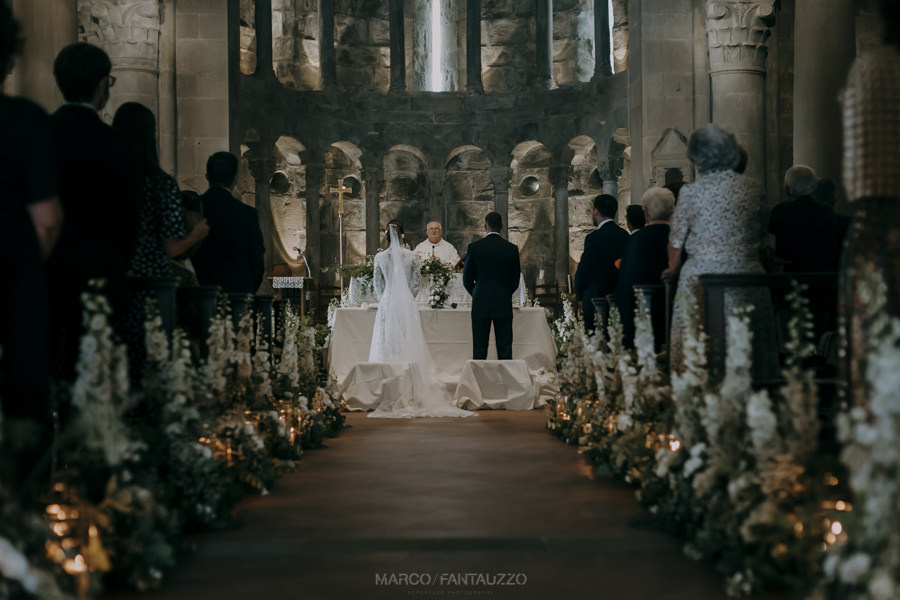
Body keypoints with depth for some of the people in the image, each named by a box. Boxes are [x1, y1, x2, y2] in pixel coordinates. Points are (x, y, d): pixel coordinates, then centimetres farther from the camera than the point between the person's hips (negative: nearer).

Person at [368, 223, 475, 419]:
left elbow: (377, 284, 5)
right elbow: (415, 283, 3)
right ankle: (414, 391, 2)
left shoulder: (380, 257, -3)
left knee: (387, 345, 3)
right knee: (410, 346, 3)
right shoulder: (411, 256, -3)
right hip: (407, 306, 0)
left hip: (387, 305, 0)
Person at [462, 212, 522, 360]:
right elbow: (515, 281, 6)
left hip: (480, 304, -1)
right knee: (505, 350, 3)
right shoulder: (512, 249, 0)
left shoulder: (474, 247, -4)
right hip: (504, 304, 1)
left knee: (479, 350, 2)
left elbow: (467, 279, 1)